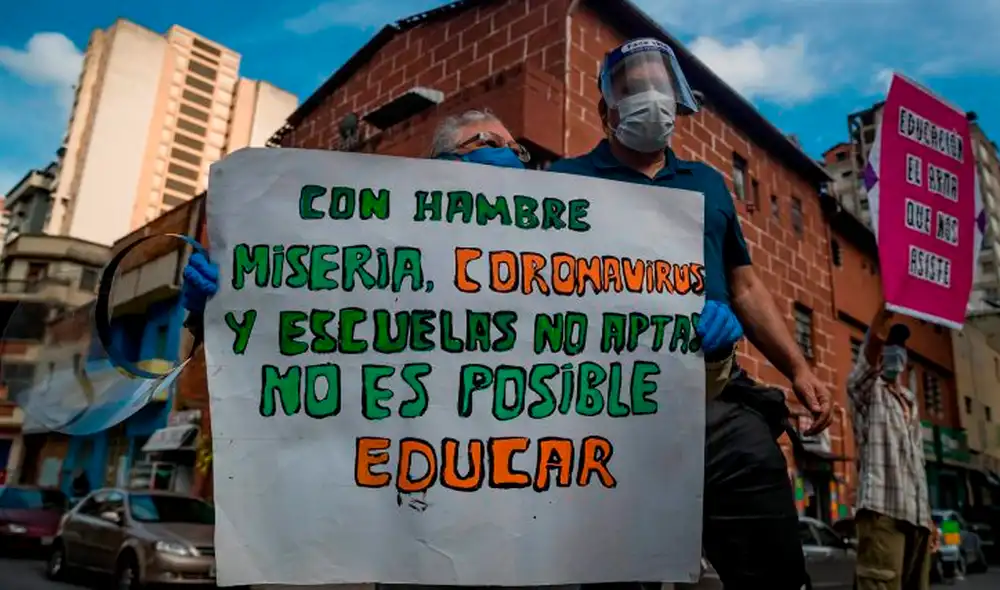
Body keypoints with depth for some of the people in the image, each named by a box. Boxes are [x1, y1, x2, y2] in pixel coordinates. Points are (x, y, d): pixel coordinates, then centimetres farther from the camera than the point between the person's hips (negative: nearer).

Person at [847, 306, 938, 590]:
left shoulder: (911, 403, 25)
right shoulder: (867, 389, 7)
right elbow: (873, 339, -12)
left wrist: (928, 515, 18)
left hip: (916, 513, 7)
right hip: (882, 508, -7)